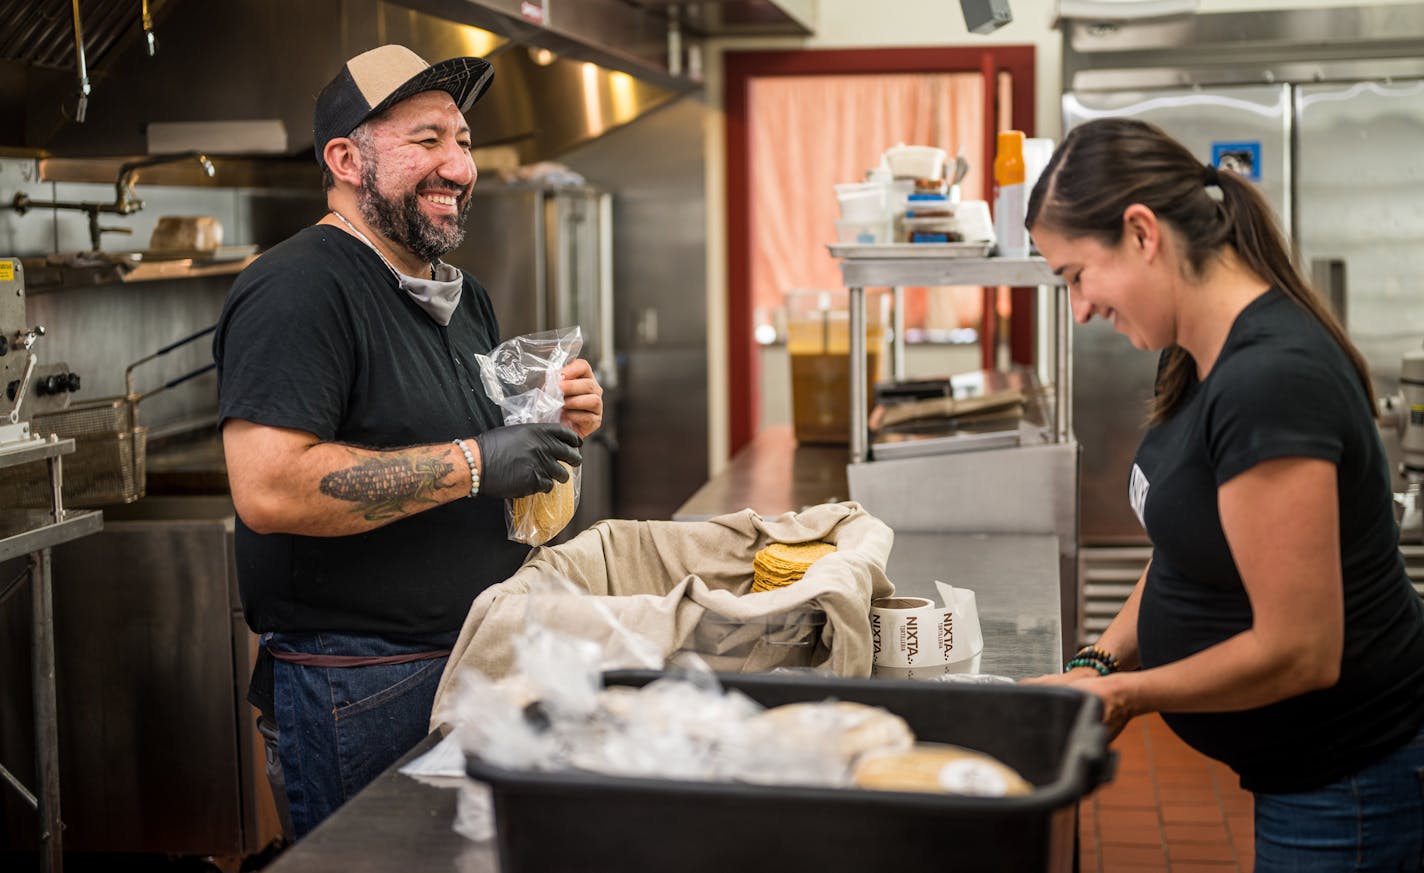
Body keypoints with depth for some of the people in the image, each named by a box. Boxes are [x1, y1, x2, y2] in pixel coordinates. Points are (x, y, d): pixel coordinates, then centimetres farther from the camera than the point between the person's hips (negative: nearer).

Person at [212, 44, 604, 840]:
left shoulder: (465, 297, 14)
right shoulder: (299, 290, -16)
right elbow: (268, 490, -28)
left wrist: (559, 424, 1)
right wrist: (474, 463, -24)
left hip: (482, 663, 9)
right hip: (360, 693, -9)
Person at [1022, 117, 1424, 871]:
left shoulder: (1269, 381, -28)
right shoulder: (1198, 359, 3)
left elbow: (1298, 652, -27)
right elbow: (1185, 549, 13)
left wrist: (1125, 694, -15)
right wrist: (1104, 660, -2)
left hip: (1352, 791, -9)